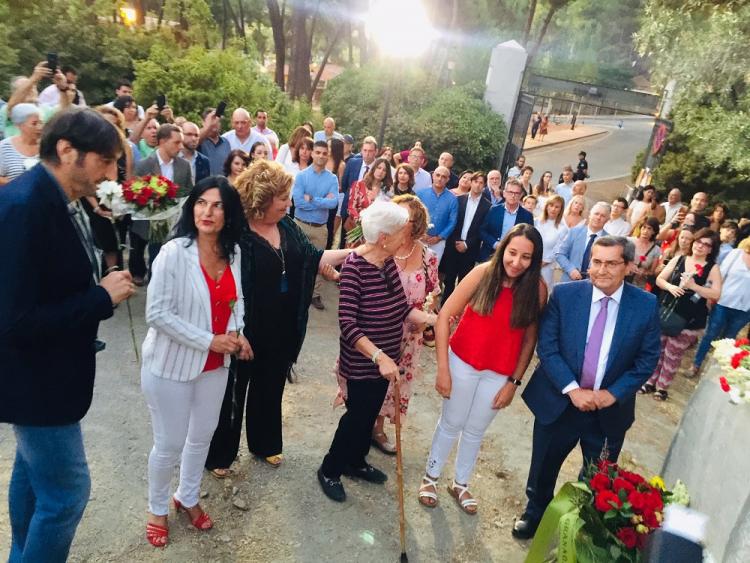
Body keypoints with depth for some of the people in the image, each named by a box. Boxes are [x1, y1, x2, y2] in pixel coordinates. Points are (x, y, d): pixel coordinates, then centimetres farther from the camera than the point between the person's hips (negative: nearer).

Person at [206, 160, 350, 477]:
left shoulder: (287, 227, 2)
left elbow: (313, 257, 6)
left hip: (282, 330, 6)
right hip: (245, 330, -6)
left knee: (270, 389, 22)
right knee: (232, 392, 12)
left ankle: (265, 444, 43)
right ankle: (218, 454, 33)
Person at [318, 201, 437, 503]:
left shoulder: (389, 262, -2)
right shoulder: (354, 266, -25)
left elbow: (401, 308, 3)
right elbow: (347, 323, -29)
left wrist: (432, 318, -9)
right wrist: (379, 357, -33)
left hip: (385, 357, 7)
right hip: (363, 361, -7)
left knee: (370, 413, 22)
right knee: (358, 414, 8)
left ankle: (355, 462, 46)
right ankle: (330, 470, 33)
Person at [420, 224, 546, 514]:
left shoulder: (538, 289, -14)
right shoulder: (483, 273, -18)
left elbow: (530, 339, -4)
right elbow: (444, 316, -16)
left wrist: (514, 381, -4)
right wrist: (443, 368, -16)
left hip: (500, 374, 2)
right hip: (463, 363, -2)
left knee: (475, 431, 20)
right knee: (451, 424, 16)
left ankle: (460, 484, 44)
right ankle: (430, 477, 40)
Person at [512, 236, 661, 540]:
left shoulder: (646, 305, -8)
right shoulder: (564, 294, -11)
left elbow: (648, 358, -3)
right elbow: (546, 347, -11)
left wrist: (613, 393, -13)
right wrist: (572, 389, -19)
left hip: (610, 409, 1)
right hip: (559, 401, 0)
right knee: (543, 468, 20)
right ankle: (535, 512, 48)